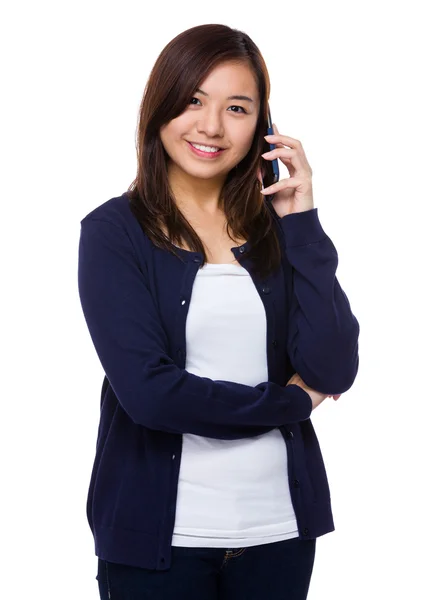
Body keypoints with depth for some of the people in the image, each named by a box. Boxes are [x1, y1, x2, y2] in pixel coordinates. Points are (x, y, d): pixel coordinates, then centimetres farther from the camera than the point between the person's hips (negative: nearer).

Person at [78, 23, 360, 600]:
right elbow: (146, 390, -17)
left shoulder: (278, 227, 4)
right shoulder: (115, 231, -6)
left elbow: (333, 371, -8)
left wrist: (301, 221, -10)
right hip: (161, 531, -3)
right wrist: (291, 401, -7)